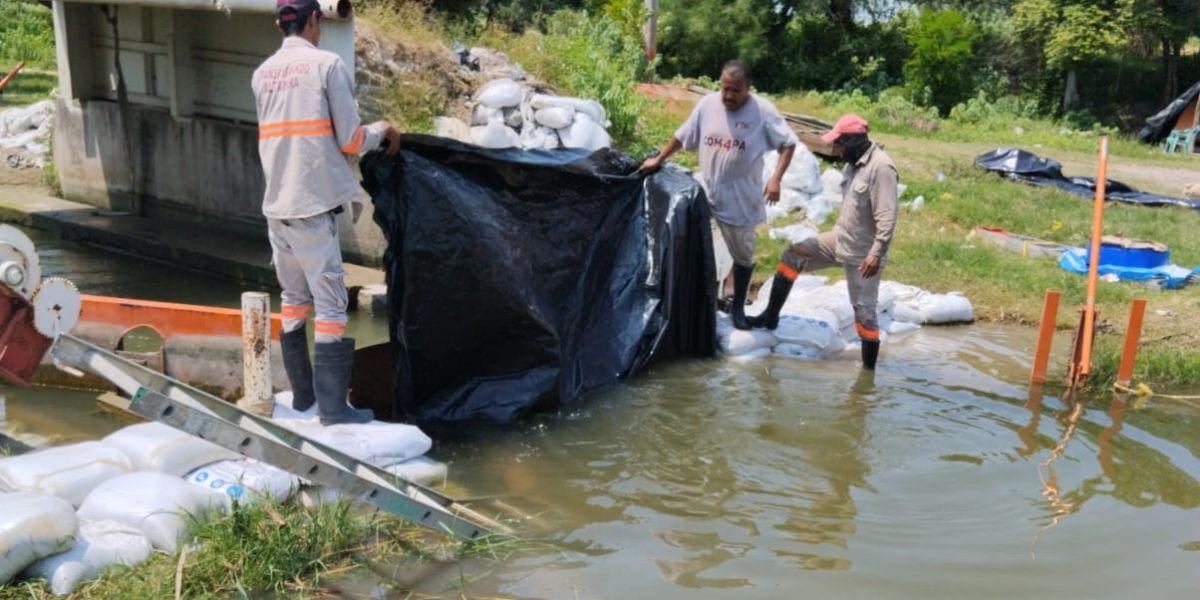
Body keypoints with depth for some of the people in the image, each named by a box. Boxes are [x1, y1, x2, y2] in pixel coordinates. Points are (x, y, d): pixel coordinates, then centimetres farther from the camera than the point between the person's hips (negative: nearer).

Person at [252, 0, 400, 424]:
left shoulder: (262, 74, 12)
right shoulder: (327, 64, -7)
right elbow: (351, 141, -8)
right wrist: (382, 131, 12)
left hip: (276, 206, 7)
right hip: (313, 205, -6)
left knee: (293, 300, 16)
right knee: (331, 305, -1)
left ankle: (302, 394, 24)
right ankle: (332, 406, 2)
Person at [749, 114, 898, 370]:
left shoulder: (880, 167, -23)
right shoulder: (855, 162, 6)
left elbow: (887, 217, -26)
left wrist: (876, 253, -30)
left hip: (862, 253, -9)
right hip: (840, 239, 9)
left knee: (864, 310, -2)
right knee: (793, 255, 6)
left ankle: (869, 369, 11)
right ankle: (771, 317, 15)